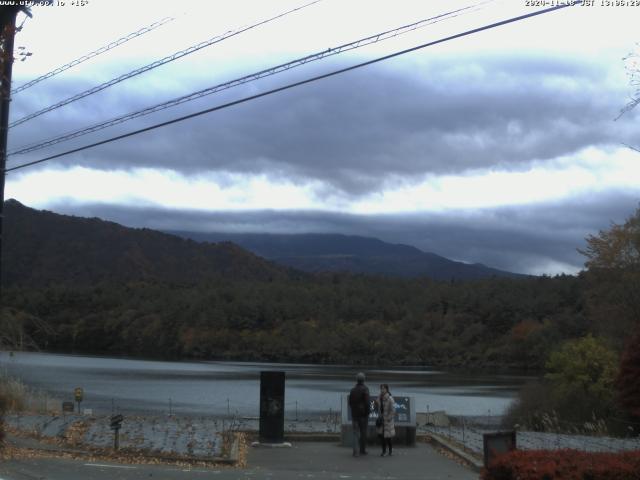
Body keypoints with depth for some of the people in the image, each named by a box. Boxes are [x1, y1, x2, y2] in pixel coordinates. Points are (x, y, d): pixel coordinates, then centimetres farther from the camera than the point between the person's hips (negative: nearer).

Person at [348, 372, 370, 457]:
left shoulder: (352, 390, 7)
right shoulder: (365, 389, -10)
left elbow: (350, 402, 10)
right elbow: (366, 402, -16)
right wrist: (367, 413, -9)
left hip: (354, 414, 4)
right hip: (363, 414, -4)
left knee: (355, 432, 3)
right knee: (363, 432, 9)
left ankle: (356, 451, -7)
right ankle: (363, 450, 16)